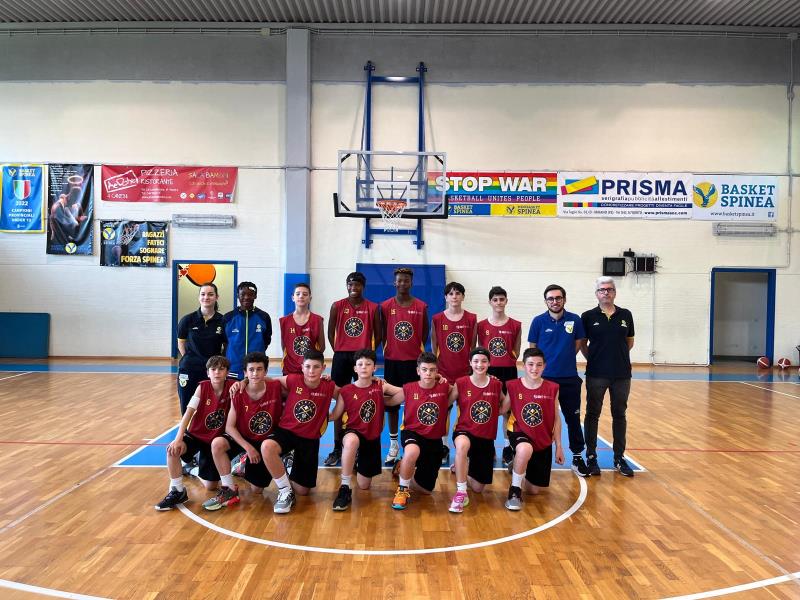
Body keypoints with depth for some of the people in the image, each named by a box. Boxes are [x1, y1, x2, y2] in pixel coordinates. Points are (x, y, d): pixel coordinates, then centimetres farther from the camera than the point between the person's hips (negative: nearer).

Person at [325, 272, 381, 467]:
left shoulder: (372, 308, 2)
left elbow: (378, 335, 7)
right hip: (341, 356, 1)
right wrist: (338, 351, 6)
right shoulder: (337, 306, 4)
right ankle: (337, 448, 10)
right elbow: (331, 332, 10)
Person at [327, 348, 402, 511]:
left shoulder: (380, 386, -5)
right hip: (354, 434, -2)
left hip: (373, 438, 3)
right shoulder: (346, 391, -9)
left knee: (364, 485, 8)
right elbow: (334, 416, -3)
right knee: (352, 440, -43)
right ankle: (345, 489, -28)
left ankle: (360, 466, 46)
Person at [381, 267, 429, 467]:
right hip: (392, 360, 1)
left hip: (413, 360, -1)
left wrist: (419, 351, 3)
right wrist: (386, 350, 2)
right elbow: (382, 333, 7)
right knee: (391, 402, 7)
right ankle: (393, 445, 19)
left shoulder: (421, 306, -1)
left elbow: (424, 333, 7)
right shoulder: (386, 306, 1)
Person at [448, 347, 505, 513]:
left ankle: (466, 474, 47)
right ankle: (461, 493, -27)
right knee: (462, 445, -44)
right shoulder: (461, 383, -9)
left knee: (478, 488, 9)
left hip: (486, 437, 3)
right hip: (464, 431, -3)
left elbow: (505, 402, 14)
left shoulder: (496, 384, -4)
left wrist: (497, 413, 0)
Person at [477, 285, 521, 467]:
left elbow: (516, 352, 7)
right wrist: (485, 364, -6)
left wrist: (506, 362, -5)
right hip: (488, 371, 0)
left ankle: (508, 448, 16)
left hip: (508, 372, 0)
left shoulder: (515, 325, 1)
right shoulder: (482, 325, 1)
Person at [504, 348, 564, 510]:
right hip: (520, 433, -2)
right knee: (525, 449, -42)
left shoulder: (552, 388, -7)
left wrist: (559, 447, 3)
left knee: (534, 490, 9)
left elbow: (556, 419, 1)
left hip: (543, 442, 3)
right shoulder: (513, 386, -10)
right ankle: (515, 490, -16)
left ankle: (519, 467, 44)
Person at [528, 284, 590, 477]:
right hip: (544, 378, -1)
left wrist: (564, 359, 4)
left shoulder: (575, 320, -1)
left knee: (573, 419, 8)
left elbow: (577, 345, 9)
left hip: (570, 379, 1)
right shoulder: (538, 321, -4)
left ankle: (578, 458, 22)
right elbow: (532, 349, 3)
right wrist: (549, 362, 2)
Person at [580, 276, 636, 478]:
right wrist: (593, 359, 1)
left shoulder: (625, 315, 4)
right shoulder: (588, 316, -2)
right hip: (596, 374, -2)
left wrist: (616, 356, 8)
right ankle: (591, 457, 15)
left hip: (622, 374, 2)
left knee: (619, 415, 10)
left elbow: (630, 342, 14)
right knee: (592, 415, 5)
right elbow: (583, 344, 5)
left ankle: (619, 458, 21)